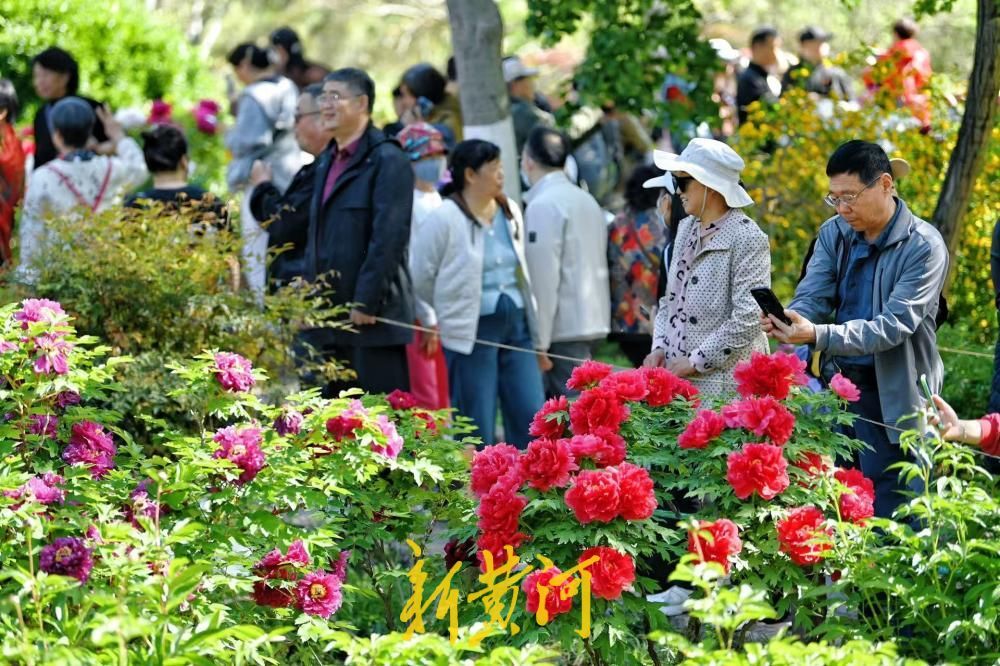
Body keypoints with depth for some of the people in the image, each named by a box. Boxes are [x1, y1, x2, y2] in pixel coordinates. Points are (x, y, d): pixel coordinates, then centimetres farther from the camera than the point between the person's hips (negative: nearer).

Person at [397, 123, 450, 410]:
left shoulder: (435, 201, 15)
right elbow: (411, 268, -14)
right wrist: (429, 321, -15)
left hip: (443, 316, 8)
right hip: (421, 315, -8)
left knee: (442, 399, 10)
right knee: (426, 399, -9)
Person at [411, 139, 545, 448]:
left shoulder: (510, 212, 9)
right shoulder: (445, 219, -9)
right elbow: (422, 279, -3)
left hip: (516, 326, 6)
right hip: (472, 331, -6)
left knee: (531, 419, 1)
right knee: (477, 430, -1)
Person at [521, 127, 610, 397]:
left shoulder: (543, 205, -11)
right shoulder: (587, 200, 15)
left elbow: (543, 278, -15)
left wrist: (538, 342, -14)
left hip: (564, 330, -8)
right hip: (593, 321, 8)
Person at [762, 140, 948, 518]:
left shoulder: (924, 247, -14)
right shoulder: (834, 234, 5)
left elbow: (893, 326, -22)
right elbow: (812, 299, -2)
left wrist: (818, 336, -33)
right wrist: (785, 320, -27)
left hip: (892, 400, -6)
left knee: (888, 524, -1)